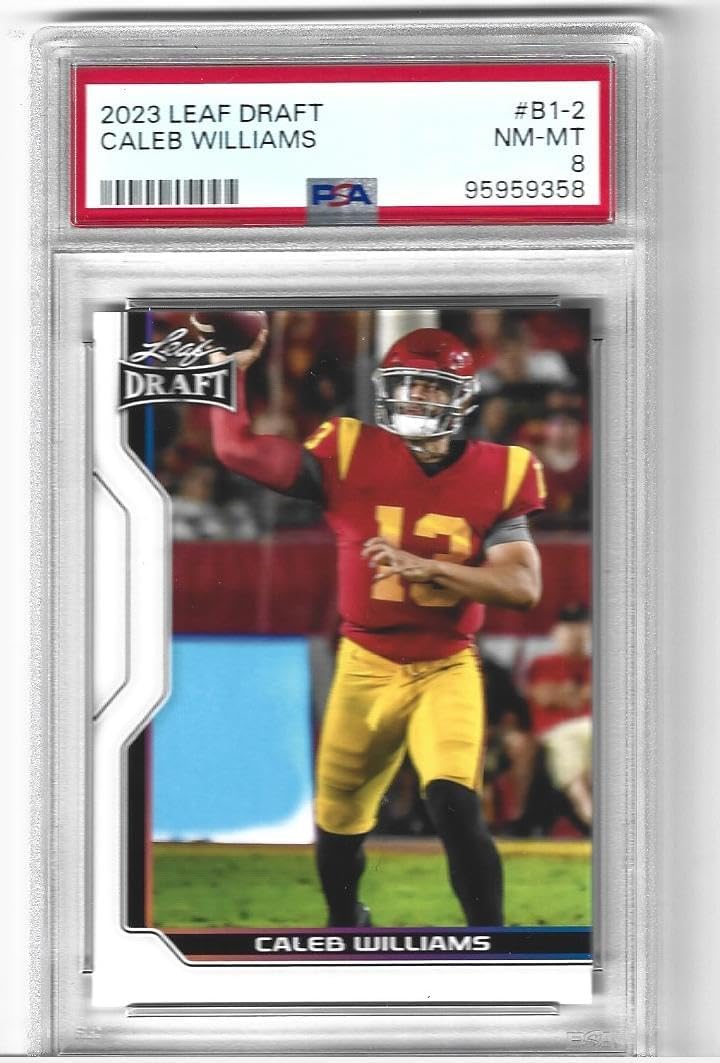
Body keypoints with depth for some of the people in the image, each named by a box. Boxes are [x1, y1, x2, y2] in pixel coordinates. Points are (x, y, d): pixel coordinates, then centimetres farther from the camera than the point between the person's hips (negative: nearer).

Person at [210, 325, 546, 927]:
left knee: (456, 808, -23)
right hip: (366, 667, 2)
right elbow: (239, 450, -4)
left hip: (447, 669, -2)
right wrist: (233, 370, -14)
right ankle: (345, 922, 44)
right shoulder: (352, 455, -4)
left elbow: (523, 586, -13)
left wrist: (425, 566, -22)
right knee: (338, 824, 13)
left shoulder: (497, 474, -5)